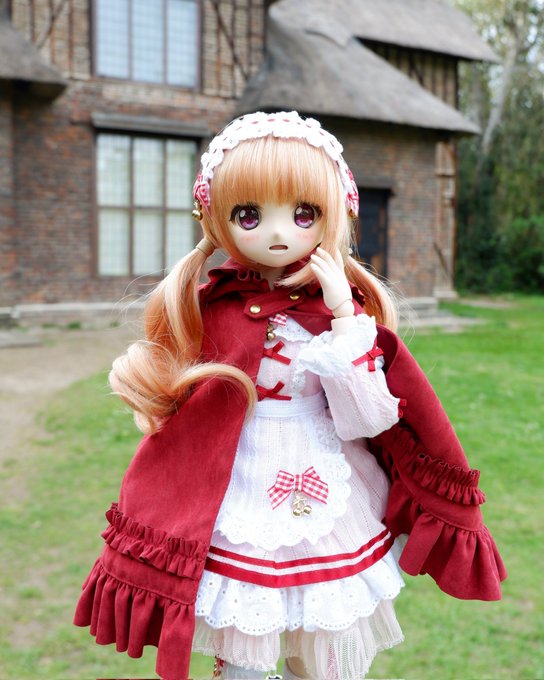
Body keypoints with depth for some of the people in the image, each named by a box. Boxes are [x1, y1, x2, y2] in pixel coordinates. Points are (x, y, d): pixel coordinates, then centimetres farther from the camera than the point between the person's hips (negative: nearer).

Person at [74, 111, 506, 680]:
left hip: (329, 499, 0)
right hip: (238, 498, 1)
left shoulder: (347, 310, -6)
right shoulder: (209, 309, -3)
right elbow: (185, 416, 6)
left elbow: (366, 422, -18)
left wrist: (344, 315, -22)